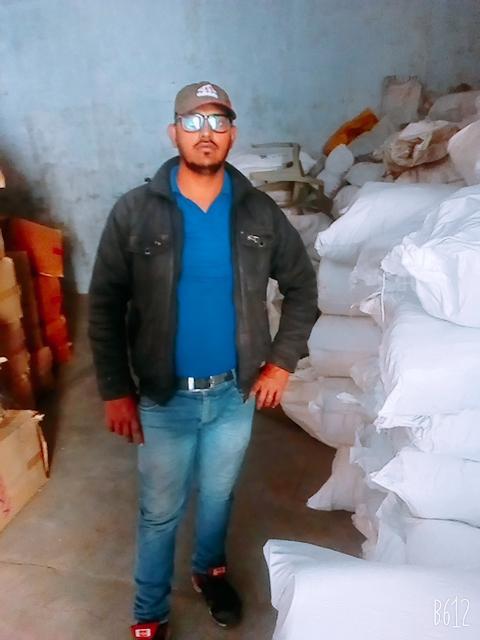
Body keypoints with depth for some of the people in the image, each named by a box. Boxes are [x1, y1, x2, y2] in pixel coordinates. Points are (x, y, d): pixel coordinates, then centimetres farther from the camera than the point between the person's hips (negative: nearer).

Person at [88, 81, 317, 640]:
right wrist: (115, 390, -9)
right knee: (160, 511, 15)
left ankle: (209, 569, 54)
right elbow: (104, 306, -7)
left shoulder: (259, 212, -6)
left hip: (236, 392, 2)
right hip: (164, 398, -2)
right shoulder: (134, 212, -11)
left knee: (219, 494, 24)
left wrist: (282, 361, -2)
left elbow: (302, 285, 5)